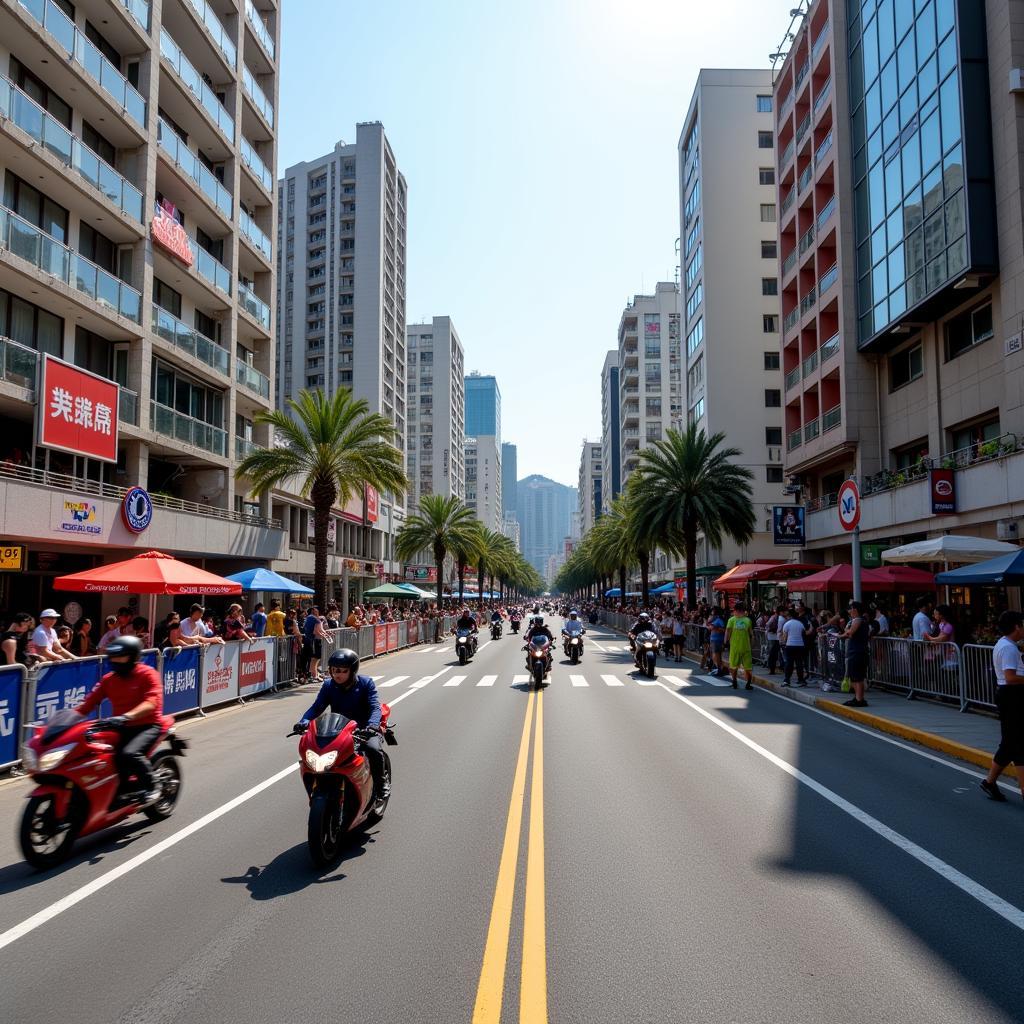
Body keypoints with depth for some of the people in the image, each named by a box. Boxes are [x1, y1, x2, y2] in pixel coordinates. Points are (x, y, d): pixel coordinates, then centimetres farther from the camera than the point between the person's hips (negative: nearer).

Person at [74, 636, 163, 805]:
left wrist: (126, 716, -38)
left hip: (148, 726, -6)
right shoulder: (109, 679, 12)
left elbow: (151, 702, -23)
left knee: (129, 754, -32)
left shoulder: (148, 674, -8)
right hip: (121, 728, 6)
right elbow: (90, 702, 6)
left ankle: (151, 787, -9)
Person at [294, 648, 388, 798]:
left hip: (363, 730, -3)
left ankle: (382, 782, -3)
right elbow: (317, 706, -5)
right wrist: (304, 722, -26)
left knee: (374, 749, -32)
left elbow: (375, 707, -17)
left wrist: (372, 725, -37)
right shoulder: (329, 685, 4)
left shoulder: (365, 683, -6)